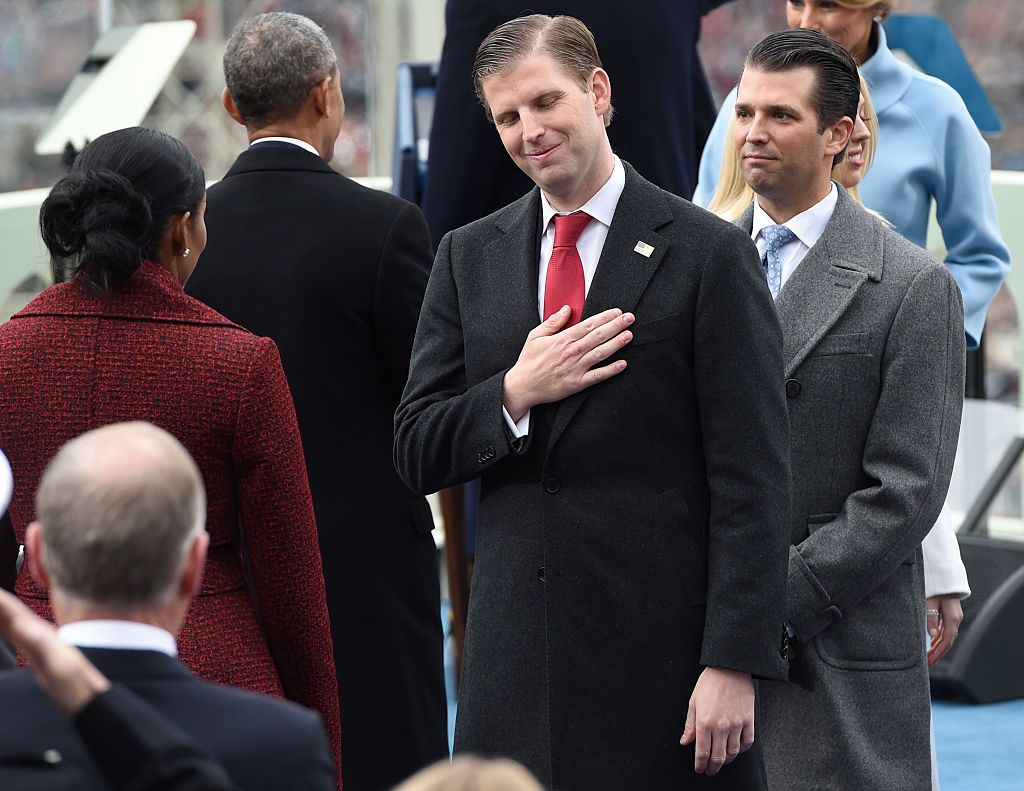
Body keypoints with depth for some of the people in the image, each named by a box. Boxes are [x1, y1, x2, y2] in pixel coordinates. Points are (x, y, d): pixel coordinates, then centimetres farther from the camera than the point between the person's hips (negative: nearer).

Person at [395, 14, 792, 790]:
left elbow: (753, 482, -7)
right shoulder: (470, 257, 11)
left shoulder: (709, 254, -3)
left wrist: (734, 663, -13)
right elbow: (417, 453, 9)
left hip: (662, 653, -4)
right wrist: (515, 394, -9)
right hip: (514, 662, 4)